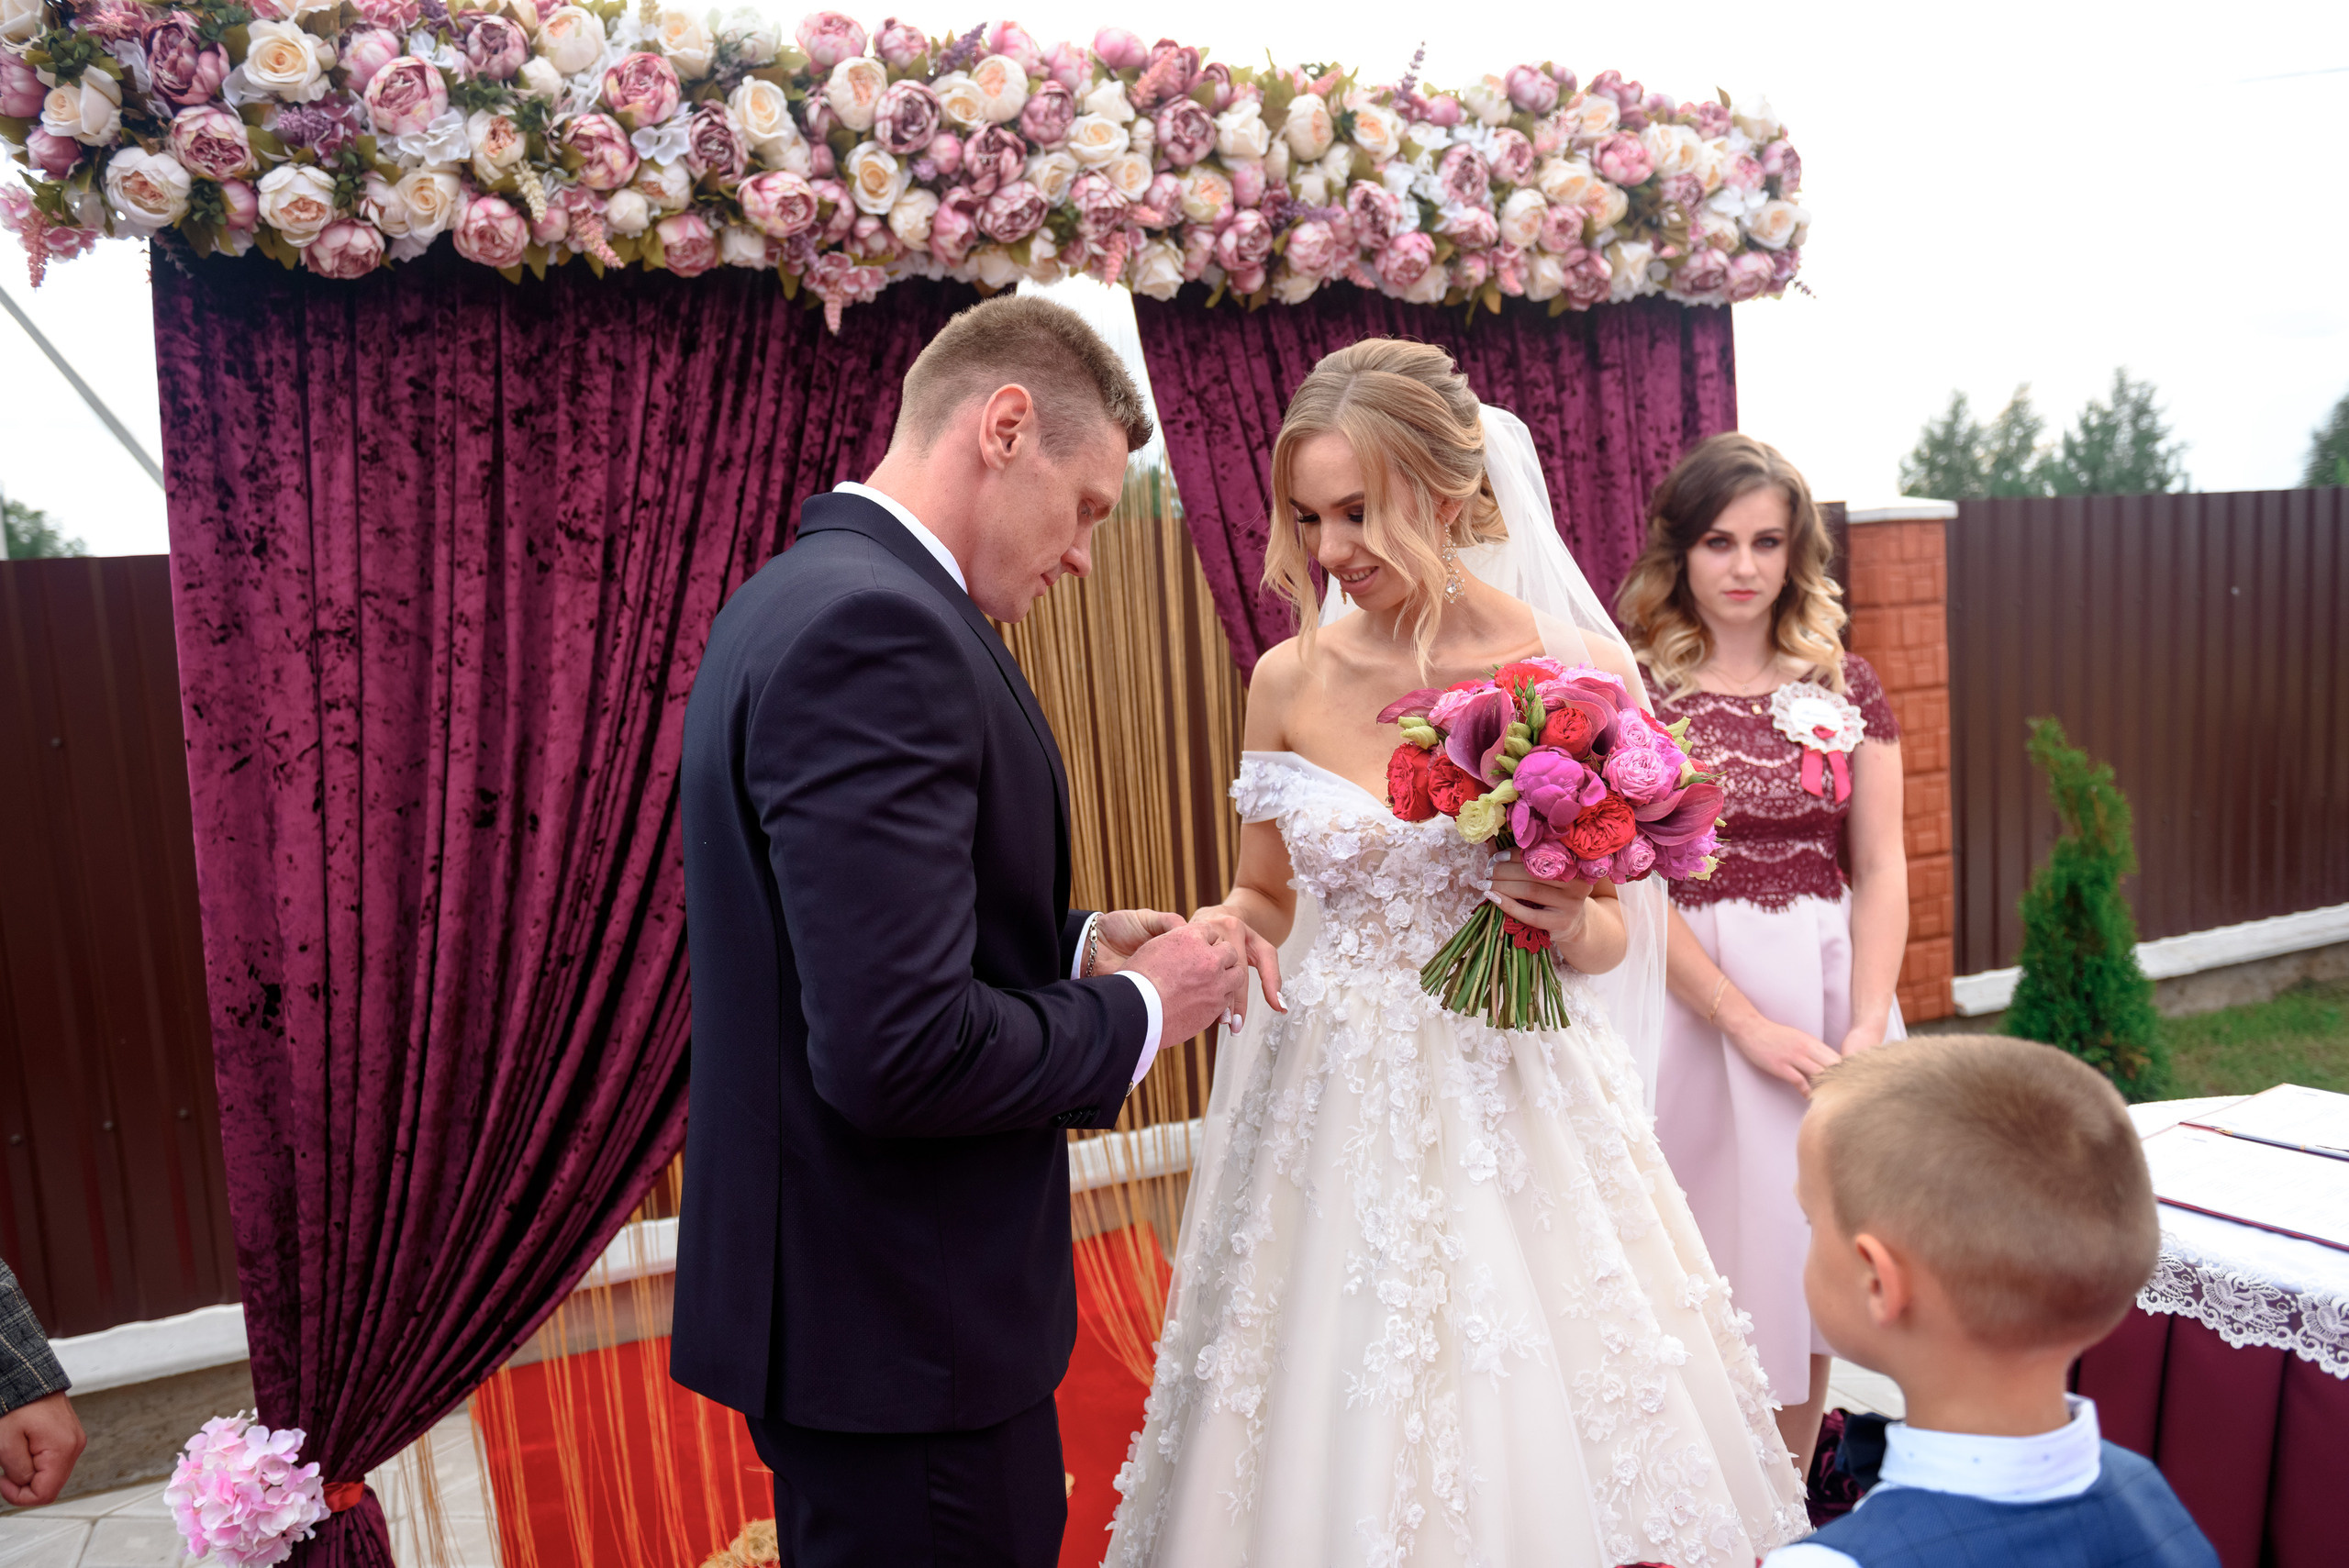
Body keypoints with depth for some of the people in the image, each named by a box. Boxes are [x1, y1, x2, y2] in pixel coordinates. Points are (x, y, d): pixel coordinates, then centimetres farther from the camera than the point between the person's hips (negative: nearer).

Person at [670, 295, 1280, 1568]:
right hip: (904, 1330, -10)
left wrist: (1079, 945, 4)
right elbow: (898, 1053, -29)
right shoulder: (876, 627, -23)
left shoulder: (804, 592, 9)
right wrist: (1137, 1013, -13)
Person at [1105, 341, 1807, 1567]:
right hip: (1327, 1107, 2)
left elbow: (1611, 932, 2)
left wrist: (1569, 924, -19)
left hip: (1509, 1107, -1)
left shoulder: (1580, 671, -7)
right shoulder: (1291, 679, -2)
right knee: (1331, 1450, 13)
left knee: (1536, 1452, 10)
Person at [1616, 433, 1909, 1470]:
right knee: (1710, 1268, 4)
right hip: (1688, 995, -3)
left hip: (1828, 988, 3)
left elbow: (1880, 867, 4)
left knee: (1807, 1263, 11)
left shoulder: (1844, 686, 7)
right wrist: (1749, 1024, -15)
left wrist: (1867, 1027, -9)